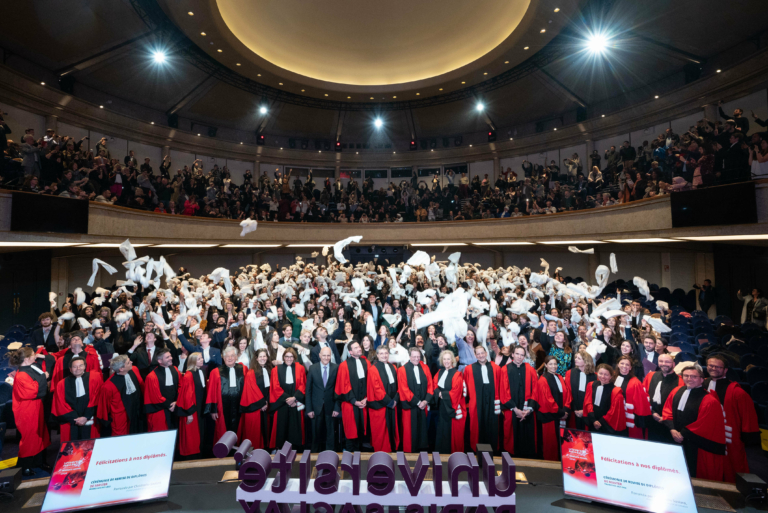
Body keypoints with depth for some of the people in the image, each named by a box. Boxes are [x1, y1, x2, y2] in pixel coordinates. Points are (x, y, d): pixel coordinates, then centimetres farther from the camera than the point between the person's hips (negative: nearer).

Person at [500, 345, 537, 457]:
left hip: (527, 412, 1)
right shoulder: (505, 370, 0)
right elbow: (504, 392, -3)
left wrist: (529, 409, -9)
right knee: (512, 437, 5)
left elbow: (534, 391, 1)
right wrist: (515, 409, -10)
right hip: (511, 411, -1)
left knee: (528, 438, 5)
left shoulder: (530, 370, 5)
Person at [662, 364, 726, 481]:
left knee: (692, 473, 8)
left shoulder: (708, 400, -14)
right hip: (675, 440, 4)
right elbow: (667, 410, 5)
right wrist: (672, 429, -8)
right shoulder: (676, 391, 1)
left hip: (694, 447, -4)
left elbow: (702, 424, -13)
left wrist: (683, 434, -10)